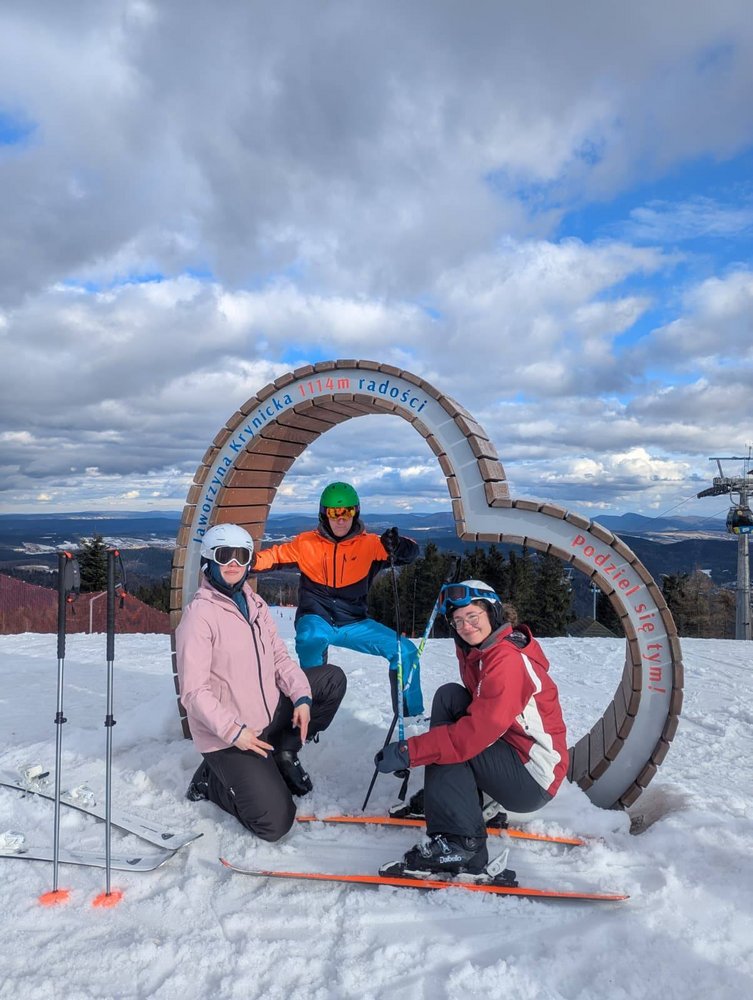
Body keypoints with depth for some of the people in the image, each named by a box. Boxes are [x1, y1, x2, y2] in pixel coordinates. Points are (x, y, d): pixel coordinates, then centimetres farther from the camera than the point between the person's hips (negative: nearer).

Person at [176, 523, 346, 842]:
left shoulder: (254, 603, 5)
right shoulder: (199, 614, -18)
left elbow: (279, 656, 7)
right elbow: (194, 691, -21)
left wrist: (301, 696, -9)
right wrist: (232, 731, -26)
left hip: (272, 713, 7)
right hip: (228, 736, -7)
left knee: (333, 679, -1)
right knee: (275, 823, -12)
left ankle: (284, 752, 11)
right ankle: (213, 780, 13)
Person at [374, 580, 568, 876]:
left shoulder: (509, 660, -23)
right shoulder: (474, 652, 5)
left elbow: (478, 731, -31)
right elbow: (480, 709, 14)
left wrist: (408, 752, -30)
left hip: (534, 779, -9)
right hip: (511, 753, 9)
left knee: (449, 741, -20)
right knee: (449, 696, -1)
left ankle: (461, 843, -22)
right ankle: (441, 795, 1)